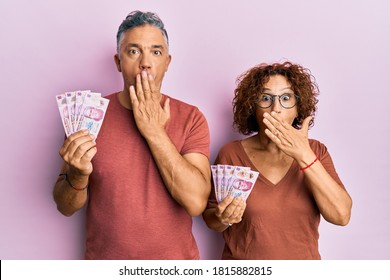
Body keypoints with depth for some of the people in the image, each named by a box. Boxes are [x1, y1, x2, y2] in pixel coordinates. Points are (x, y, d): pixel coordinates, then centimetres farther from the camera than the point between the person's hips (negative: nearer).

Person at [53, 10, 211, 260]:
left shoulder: (191, 118, -10)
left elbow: (196, 202, -20)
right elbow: (66, 206, -4)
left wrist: (154, 132, -21)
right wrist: (78, 174, -25)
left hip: (176, 259, 0)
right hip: (104, 258, 1)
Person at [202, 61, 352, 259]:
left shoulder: (315, 151, -2)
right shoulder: (231, 153, -7)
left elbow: (341, 215, -14)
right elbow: (210, 218, 1)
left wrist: (305, 156, -21)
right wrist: (223, 218, -20)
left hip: (303, 265, 1)